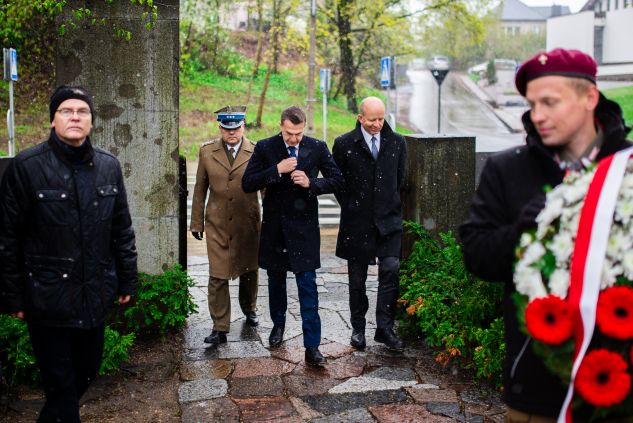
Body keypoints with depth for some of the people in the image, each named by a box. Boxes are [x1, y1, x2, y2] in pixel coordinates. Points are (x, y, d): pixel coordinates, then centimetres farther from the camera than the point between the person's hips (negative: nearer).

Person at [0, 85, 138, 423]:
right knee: (60, 385, 4)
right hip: (48, 298, -4)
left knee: (86, 374, 17)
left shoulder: (108, 166, 4)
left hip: (95, 295, 4)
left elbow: (122, 230, 10)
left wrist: (127, 281, 11)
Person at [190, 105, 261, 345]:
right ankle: (220, 328, 6)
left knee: (249, 272, 16)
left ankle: (249, 309, 41)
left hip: (248, 224, 0)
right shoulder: (207, 152, 3)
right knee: (217, 277, -3)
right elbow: (200, 189, 8)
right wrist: (197, 222, 8)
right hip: (217, 224, 0)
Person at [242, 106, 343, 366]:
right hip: (274, 225, 2)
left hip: (304, 226, -1)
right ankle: (278, 324, 42)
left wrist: (311, 183, -16)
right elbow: (247, 184, -9)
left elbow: (337, 180, 2)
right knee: (276, 279, 17)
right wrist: (277, 170, -21)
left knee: (307, 285, -5)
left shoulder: (317, 148, -3)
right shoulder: (264, 148, -3)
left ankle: (312, 346, -2)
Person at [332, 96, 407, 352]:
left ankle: (385, 329, 3)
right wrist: (351, 206, 5)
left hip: (388, 219, 1)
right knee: (357, 278, 8)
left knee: (390, 271, -7)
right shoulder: (344, 144, -3)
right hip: (357, 221, -1)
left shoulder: (397, 142, 4)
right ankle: (358, 329, 20)